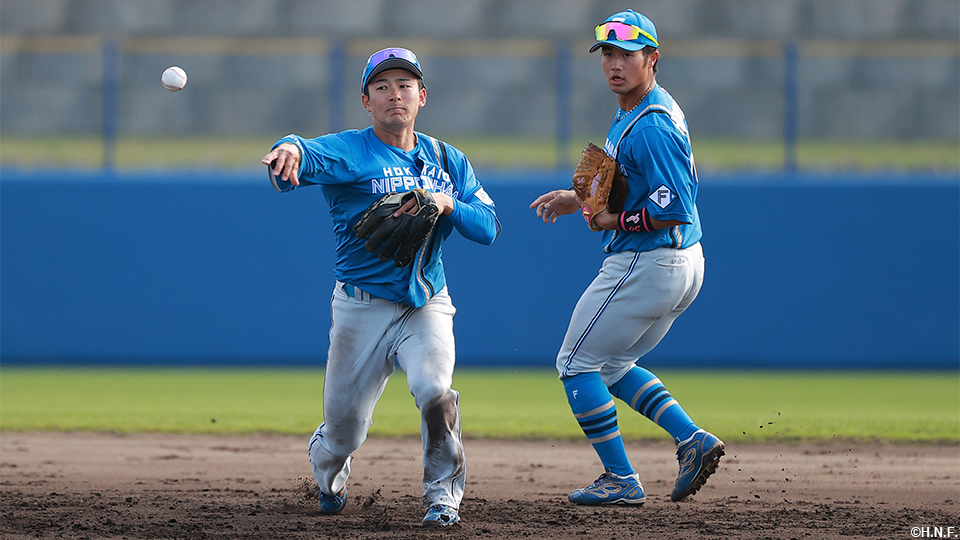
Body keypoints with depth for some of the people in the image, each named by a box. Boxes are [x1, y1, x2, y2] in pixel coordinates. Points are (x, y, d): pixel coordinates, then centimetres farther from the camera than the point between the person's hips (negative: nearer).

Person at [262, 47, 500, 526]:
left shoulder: (449, 161, 8)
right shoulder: (349, 151, -6)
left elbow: (489, 227, 2)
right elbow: (311, 155, -29)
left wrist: (447, 204, -19)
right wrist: (291, 150, -54)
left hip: (427, 304, 2)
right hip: (362, 307, -2)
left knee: (434, 390, -27)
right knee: (344, 430, 5)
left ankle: (442, 494, -6)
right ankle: (327, 471, 43)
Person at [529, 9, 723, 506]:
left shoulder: (651, 126, -22)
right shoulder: (631, 114, 12)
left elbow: (674, 208, -27)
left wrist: (614, 221, -16)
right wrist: (578, 200, 17)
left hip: (644, 266, -10)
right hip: (683, 265, 10)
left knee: (577, 364, 2)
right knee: (613, 365, 22)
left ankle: (622, 480, 3)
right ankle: (692, 440, 11)